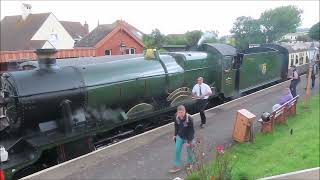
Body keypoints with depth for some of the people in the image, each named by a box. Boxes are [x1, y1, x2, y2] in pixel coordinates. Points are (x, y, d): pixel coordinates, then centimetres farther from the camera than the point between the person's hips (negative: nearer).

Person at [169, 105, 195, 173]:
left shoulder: (189, 119, -30)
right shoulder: (176, 117, -16)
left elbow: (191, 130, -21)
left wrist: (189, 141, -19)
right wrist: (175, 135, 8)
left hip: (187, 137, -4)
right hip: (179, 136, 4)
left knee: (189, 151, 15)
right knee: (177, 150, 6)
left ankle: (189, 163, 42)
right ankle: (177, 166, 20)